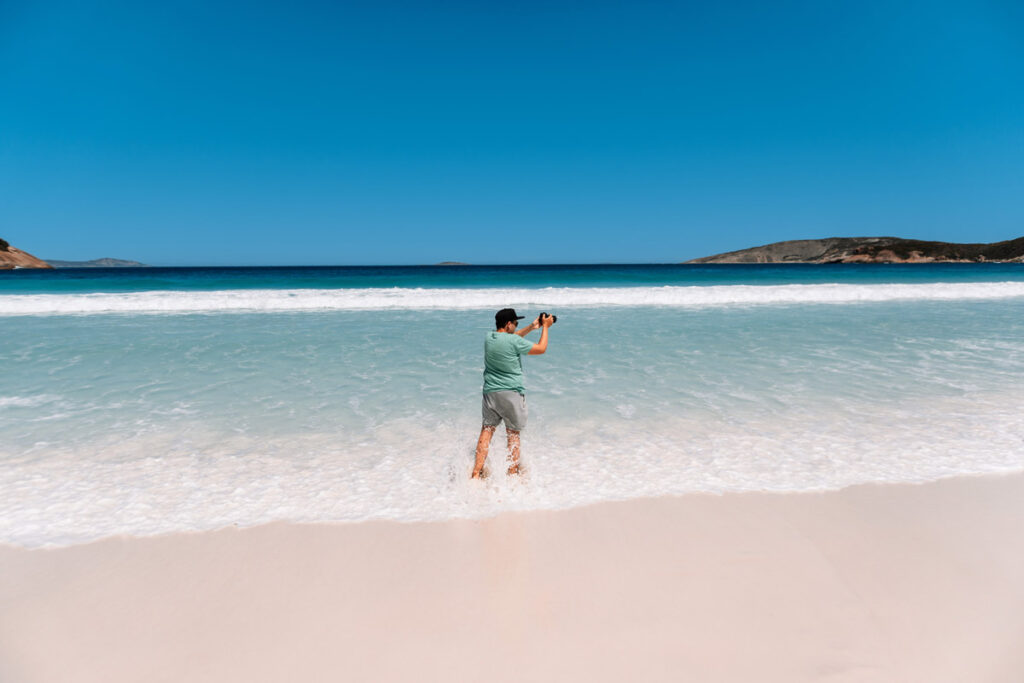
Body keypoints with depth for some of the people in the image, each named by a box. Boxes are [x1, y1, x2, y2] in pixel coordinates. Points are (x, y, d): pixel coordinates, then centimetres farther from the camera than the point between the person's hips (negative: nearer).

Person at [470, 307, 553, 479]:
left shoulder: (489, 338, 5)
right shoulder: (514, 341, -15)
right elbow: (541, 349, -3)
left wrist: (531, 327, 26)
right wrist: (545, 327, 9)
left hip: (490, 392, 5)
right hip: (511, 393, -5)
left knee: (487, 430, 10)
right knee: (513, 434, 7)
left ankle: (476, 473, 4)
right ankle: (513, 474, 13)